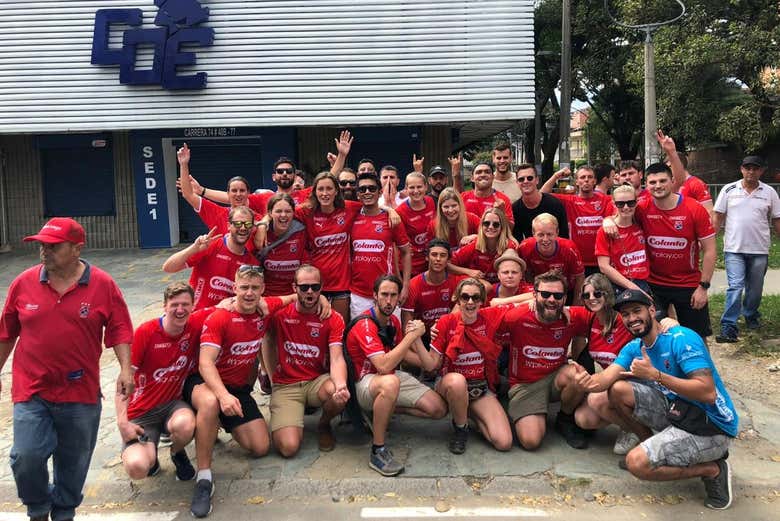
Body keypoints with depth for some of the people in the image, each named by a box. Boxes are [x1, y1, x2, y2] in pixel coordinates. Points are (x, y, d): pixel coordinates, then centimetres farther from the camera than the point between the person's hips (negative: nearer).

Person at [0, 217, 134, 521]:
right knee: (26, 456, -8)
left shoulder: (103, 285, -7)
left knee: (74, 462, 13)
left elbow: (119, 329, -4)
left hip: (81, 393, 0)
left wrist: (125, 369, -14)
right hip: (31, 389, 1)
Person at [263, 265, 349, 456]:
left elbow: (337, 359, -15)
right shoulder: (279, 313, -3)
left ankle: (324, 424, 3)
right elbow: (268, 341, 15)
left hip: (317, 381, 1)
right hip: (285, 386, -1)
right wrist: (273, 376, 7)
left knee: (340, 395, -36)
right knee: (288, 447, -21)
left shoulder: (333, 319, -5)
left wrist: (341, 385, -36)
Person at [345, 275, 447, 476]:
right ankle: (377, 451, -30)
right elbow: (384, 366, -31)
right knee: (390, 382, -44)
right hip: (366, 382, -8)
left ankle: (384, 410, 12)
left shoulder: (394, 321, 6)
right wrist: (412, 335, -26)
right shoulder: (364, 325, -21)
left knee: (439, 409, -4)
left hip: (393, 377, 8)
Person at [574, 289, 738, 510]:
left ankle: (712, 470, 0)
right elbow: (607, 377, -10)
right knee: (617, 390, -7)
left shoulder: (682, 339, -19)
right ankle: (652, 444, 12)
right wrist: (591, 381, -34)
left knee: (637, 463, -21)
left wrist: (655, 375, -33)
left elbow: (708, 394, -28)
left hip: (711, 426, -7)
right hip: (675, 410, 8)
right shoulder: (633, 348, 5)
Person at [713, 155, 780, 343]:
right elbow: (718, 217, 2)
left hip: (759, 250, 2)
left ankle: (751, 316, 37)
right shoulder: (729, 190, 0)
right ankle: (728, 327, -10)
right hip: (734, 249, -2)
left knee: (755, 288, 14)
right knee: (735, 287, -11)